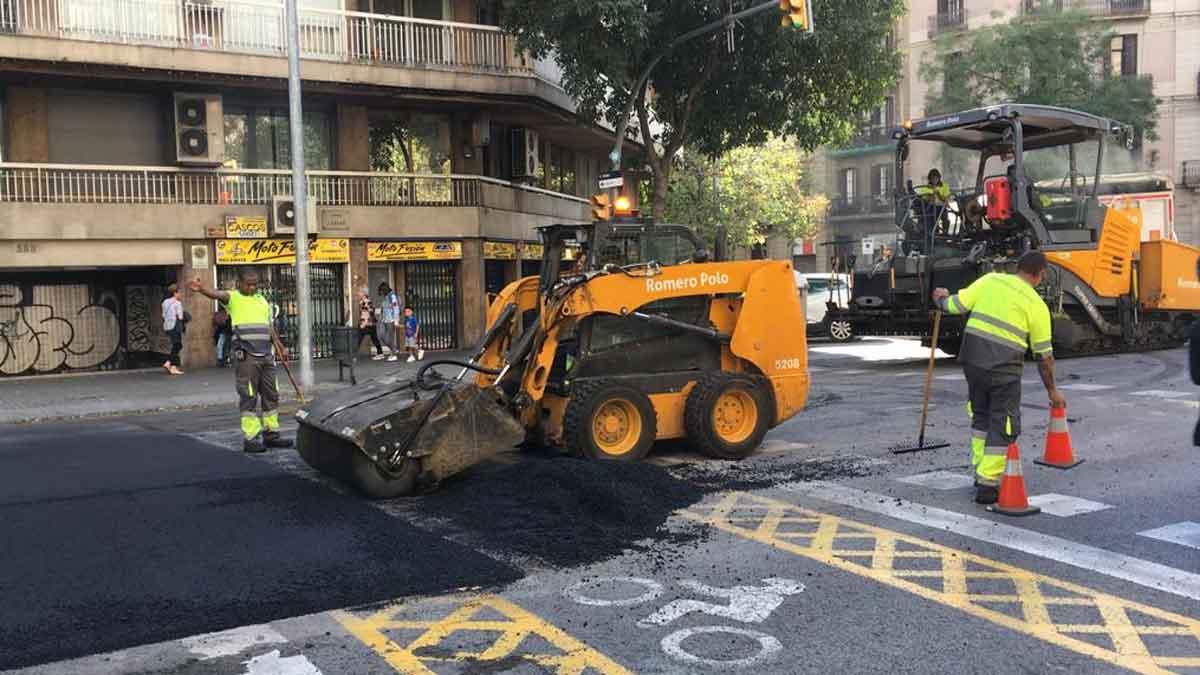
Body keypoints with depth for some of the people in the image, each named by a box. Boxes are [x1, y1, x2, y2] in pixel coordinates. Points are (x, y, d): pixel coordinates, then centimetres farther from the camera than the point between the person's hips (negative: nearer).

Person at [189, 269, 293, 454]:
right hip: (246, 357, -6)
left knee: (271, 396, 12)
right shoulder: (233, 298, -1)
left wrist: (281, 347, 27)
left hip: (266, 356, 6)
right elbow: (217, 294, -22)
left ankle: (271, 434, 23)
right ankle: (250, 439, -1)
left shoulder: (262, 300, 18)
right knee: (249, 398, -5)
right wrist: (202, 289, -43)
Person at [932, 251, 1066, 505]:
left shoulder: (989, 280, 5)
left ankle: (981, 472, 30)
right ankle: (988, 485, 5)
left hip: (972, 359, 4)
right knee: (1003, 426, 6)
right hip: (1004, 369, -4)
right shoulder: (1036, 305, 0)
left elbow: (954, 305, 3)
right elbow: (1044, 355, 5)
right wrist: (1052, 390, 16)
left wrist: (941, 297, 27)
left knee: (981, 416, 22)